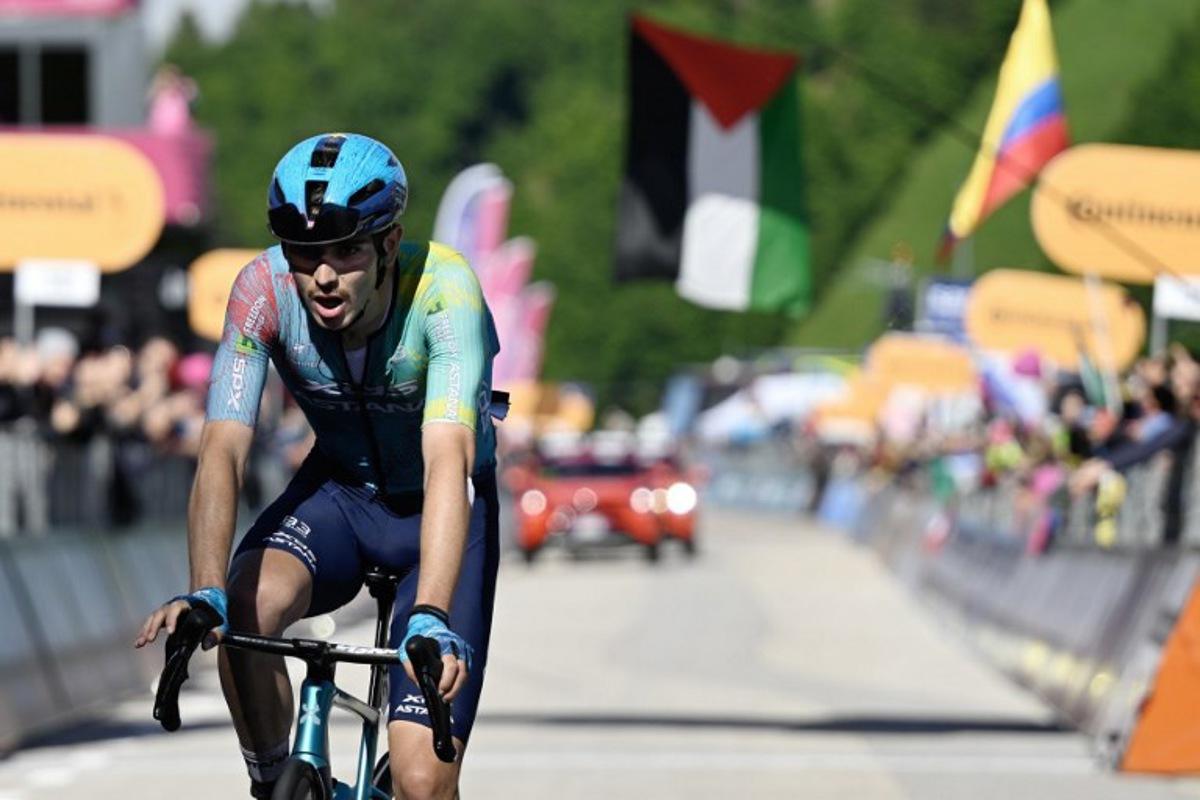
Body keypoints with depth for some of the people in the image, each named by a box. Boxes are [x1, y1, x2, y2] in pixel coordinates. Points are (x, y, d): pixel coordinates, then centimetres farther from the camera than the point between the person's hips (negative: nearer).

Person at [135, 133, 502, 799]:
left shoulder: (444, 290, -31)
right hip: (338, 490, 3)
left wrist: (431, 617, -57)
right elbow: (222, 450, -31)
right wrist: (206, 593, -48)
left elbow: (447, 460, -43)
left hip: (440, 512, -2)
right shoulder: (265, 290, -24)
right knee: (245, 612, -31)